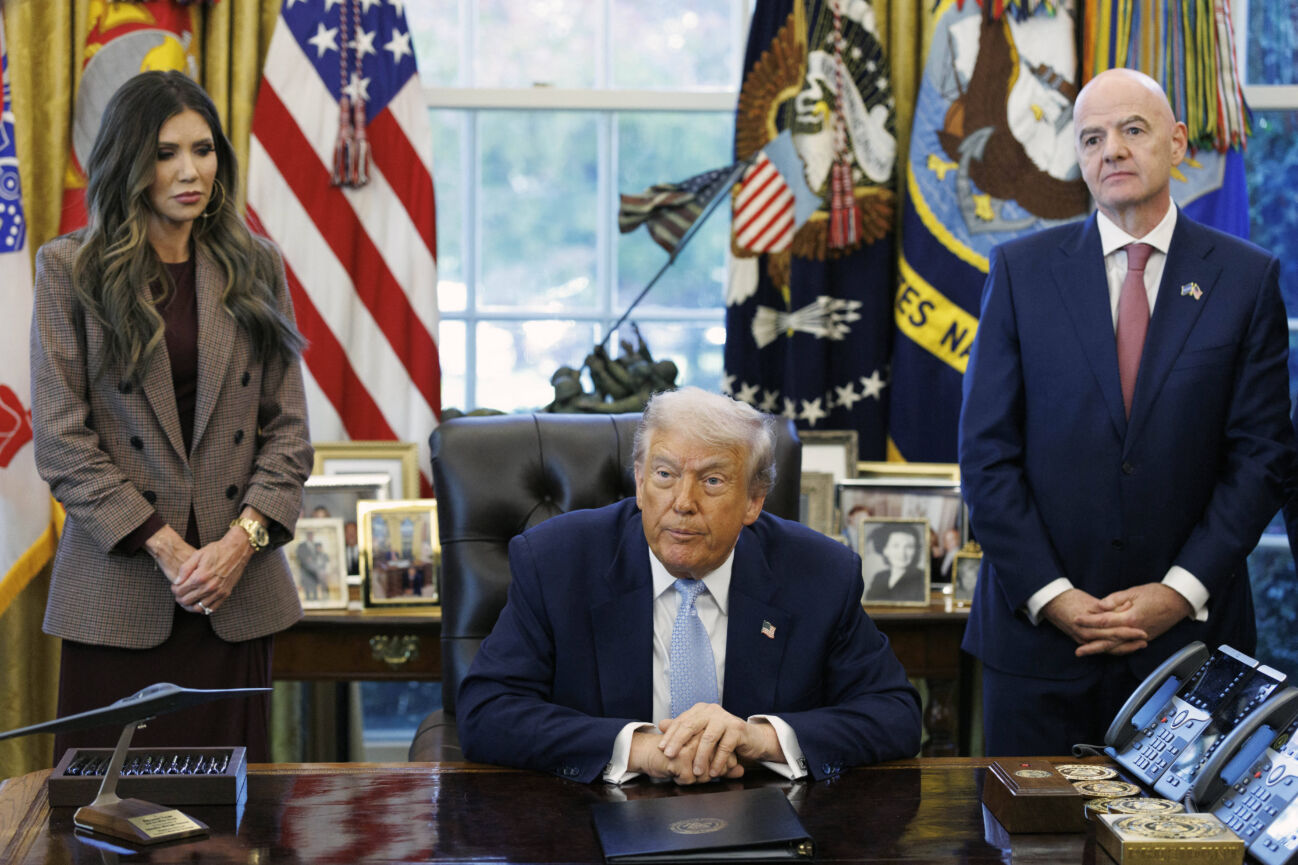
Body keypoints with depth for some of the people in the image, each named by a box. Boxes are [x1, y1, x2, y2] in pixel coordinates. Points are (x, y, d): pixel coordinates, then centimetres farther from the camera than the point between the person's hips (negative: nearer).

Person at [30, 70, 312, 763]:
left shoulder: (254, 270, 10)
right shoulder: (69, 270, 1)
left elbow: (288, 426, 7)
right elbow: (60, 437, -4)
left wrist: (242, 538, -8)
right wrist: (164, 547, -11)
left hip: (236, 589, 2)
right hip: (118, 589, -2)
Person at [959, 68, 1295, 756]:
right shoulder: (1021, 270, 3)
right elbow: (986, 451, -1)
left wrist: (1180, 592, -9)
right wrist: (1050, 595, -9)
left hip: (1190, 627, 0)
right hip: (1037, 627, 0)